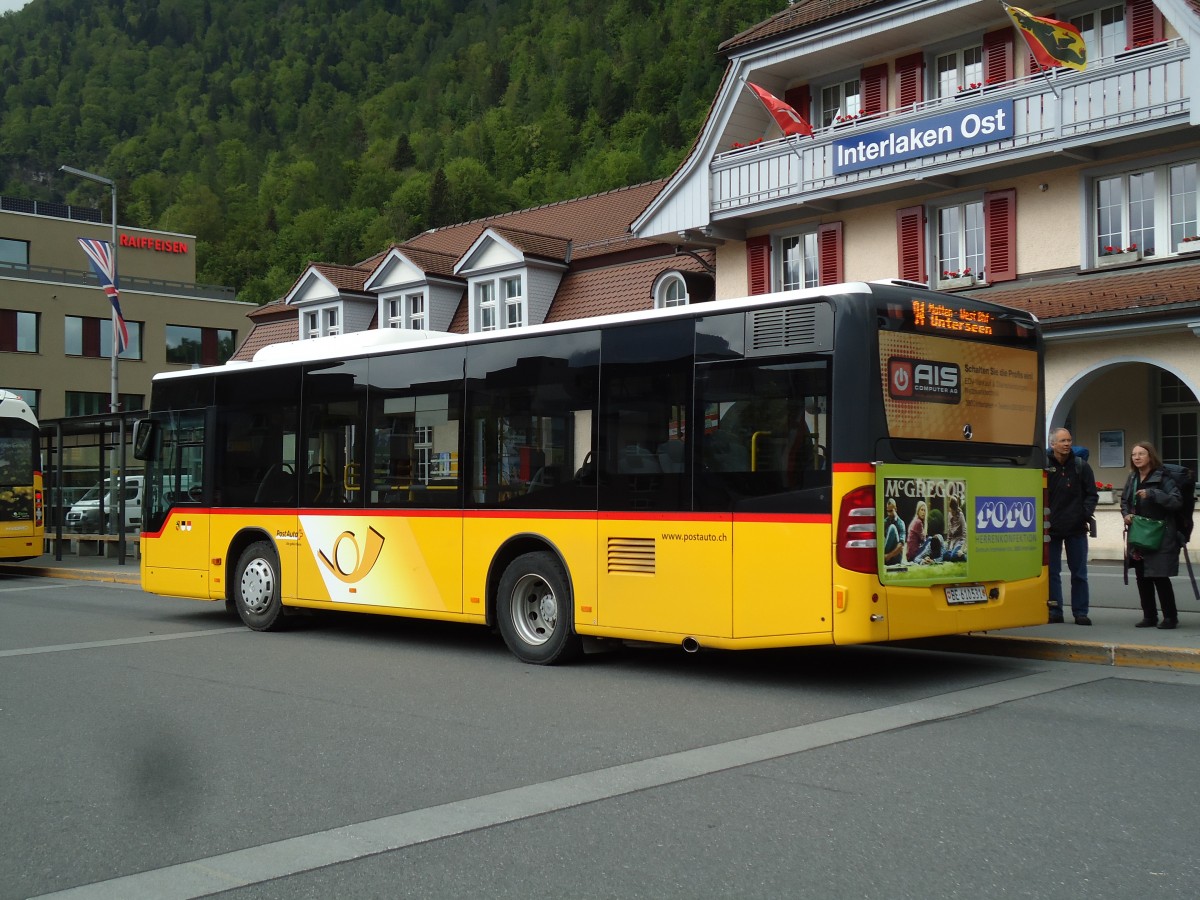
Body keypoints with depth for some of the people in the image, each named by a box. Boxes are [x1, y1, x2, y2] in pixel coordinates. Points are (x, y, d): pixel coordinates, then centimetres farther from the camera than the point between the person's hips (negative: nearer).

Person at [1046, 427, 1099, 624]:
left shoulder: (1081, 466, 1)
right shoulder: (1043, 466, -4)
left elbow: (1092, 494, 4)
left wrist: (1086, 513, -10)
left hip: (1076, 527, 1)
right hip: (1051, 527, -1)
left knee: (1079, 573, 5)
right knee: (1051, 572, 5)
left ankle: (1080, 612, 11)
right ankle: (1054, 611, 13)